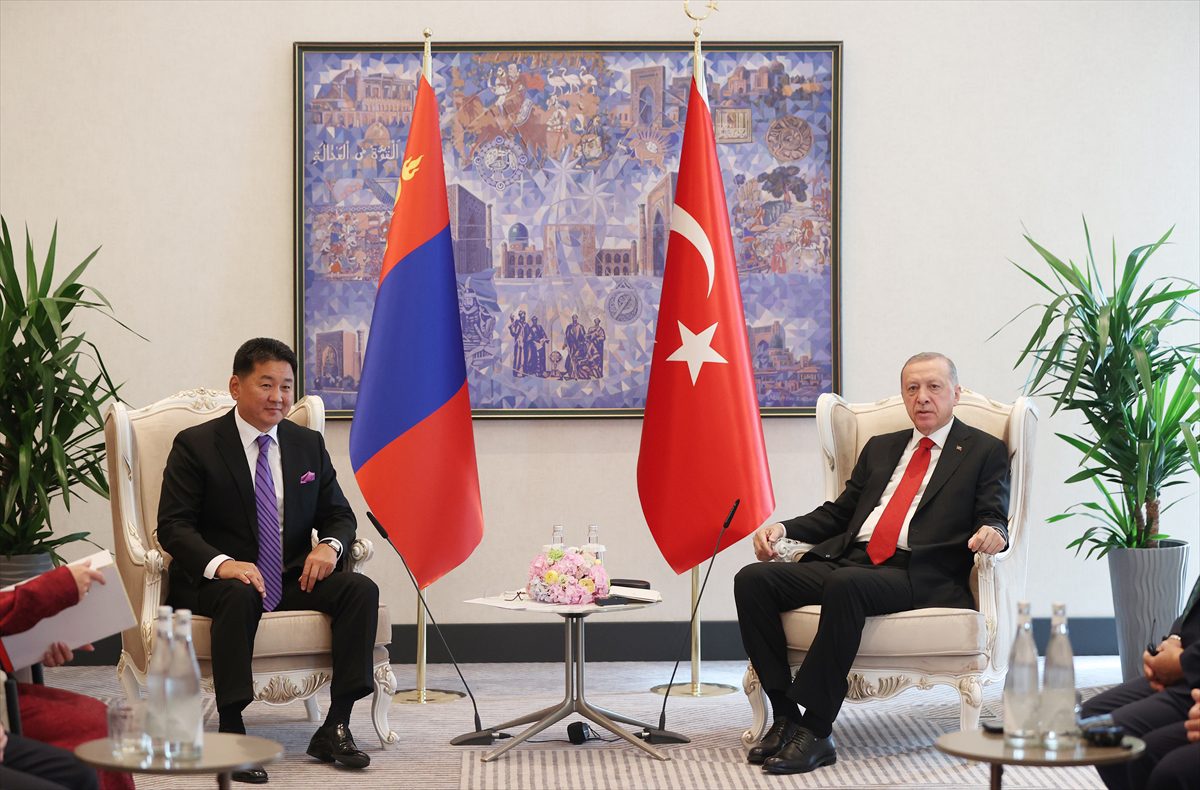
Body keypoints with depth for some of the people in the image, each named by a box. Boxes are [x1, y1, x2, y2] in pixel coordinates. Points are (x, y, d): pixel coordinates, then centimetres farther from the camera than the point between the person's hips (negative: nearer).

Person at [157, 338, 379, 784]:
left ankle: (335, 728, -19)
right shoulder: (195, 446, -3)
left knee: (361, 590, -20)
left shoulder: (309, 445, 12)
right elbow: (173, 525, -10)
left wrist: (330, 545, -13)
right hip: (215, 581, -5)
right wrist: (221, 563, -30)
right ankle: (231, 736, -35)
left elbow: (338, 514, 14)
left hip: (293, 579, 5)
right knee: (238, 596, -38)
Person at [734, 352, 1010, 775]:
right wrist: (783, 529, 8)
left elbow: (996, 519, 3)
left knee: (846, 584, -39)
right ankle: (784, 715, -16)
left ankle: (816, 731, -34)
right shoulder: (880, 448, 27)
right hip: (848, 561, 6)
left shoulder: (985, 451, 13)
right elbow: (839, 512, 25)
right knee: (753, 579, -17)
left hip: (918, 575, -6)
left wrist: (992, 533, -22)